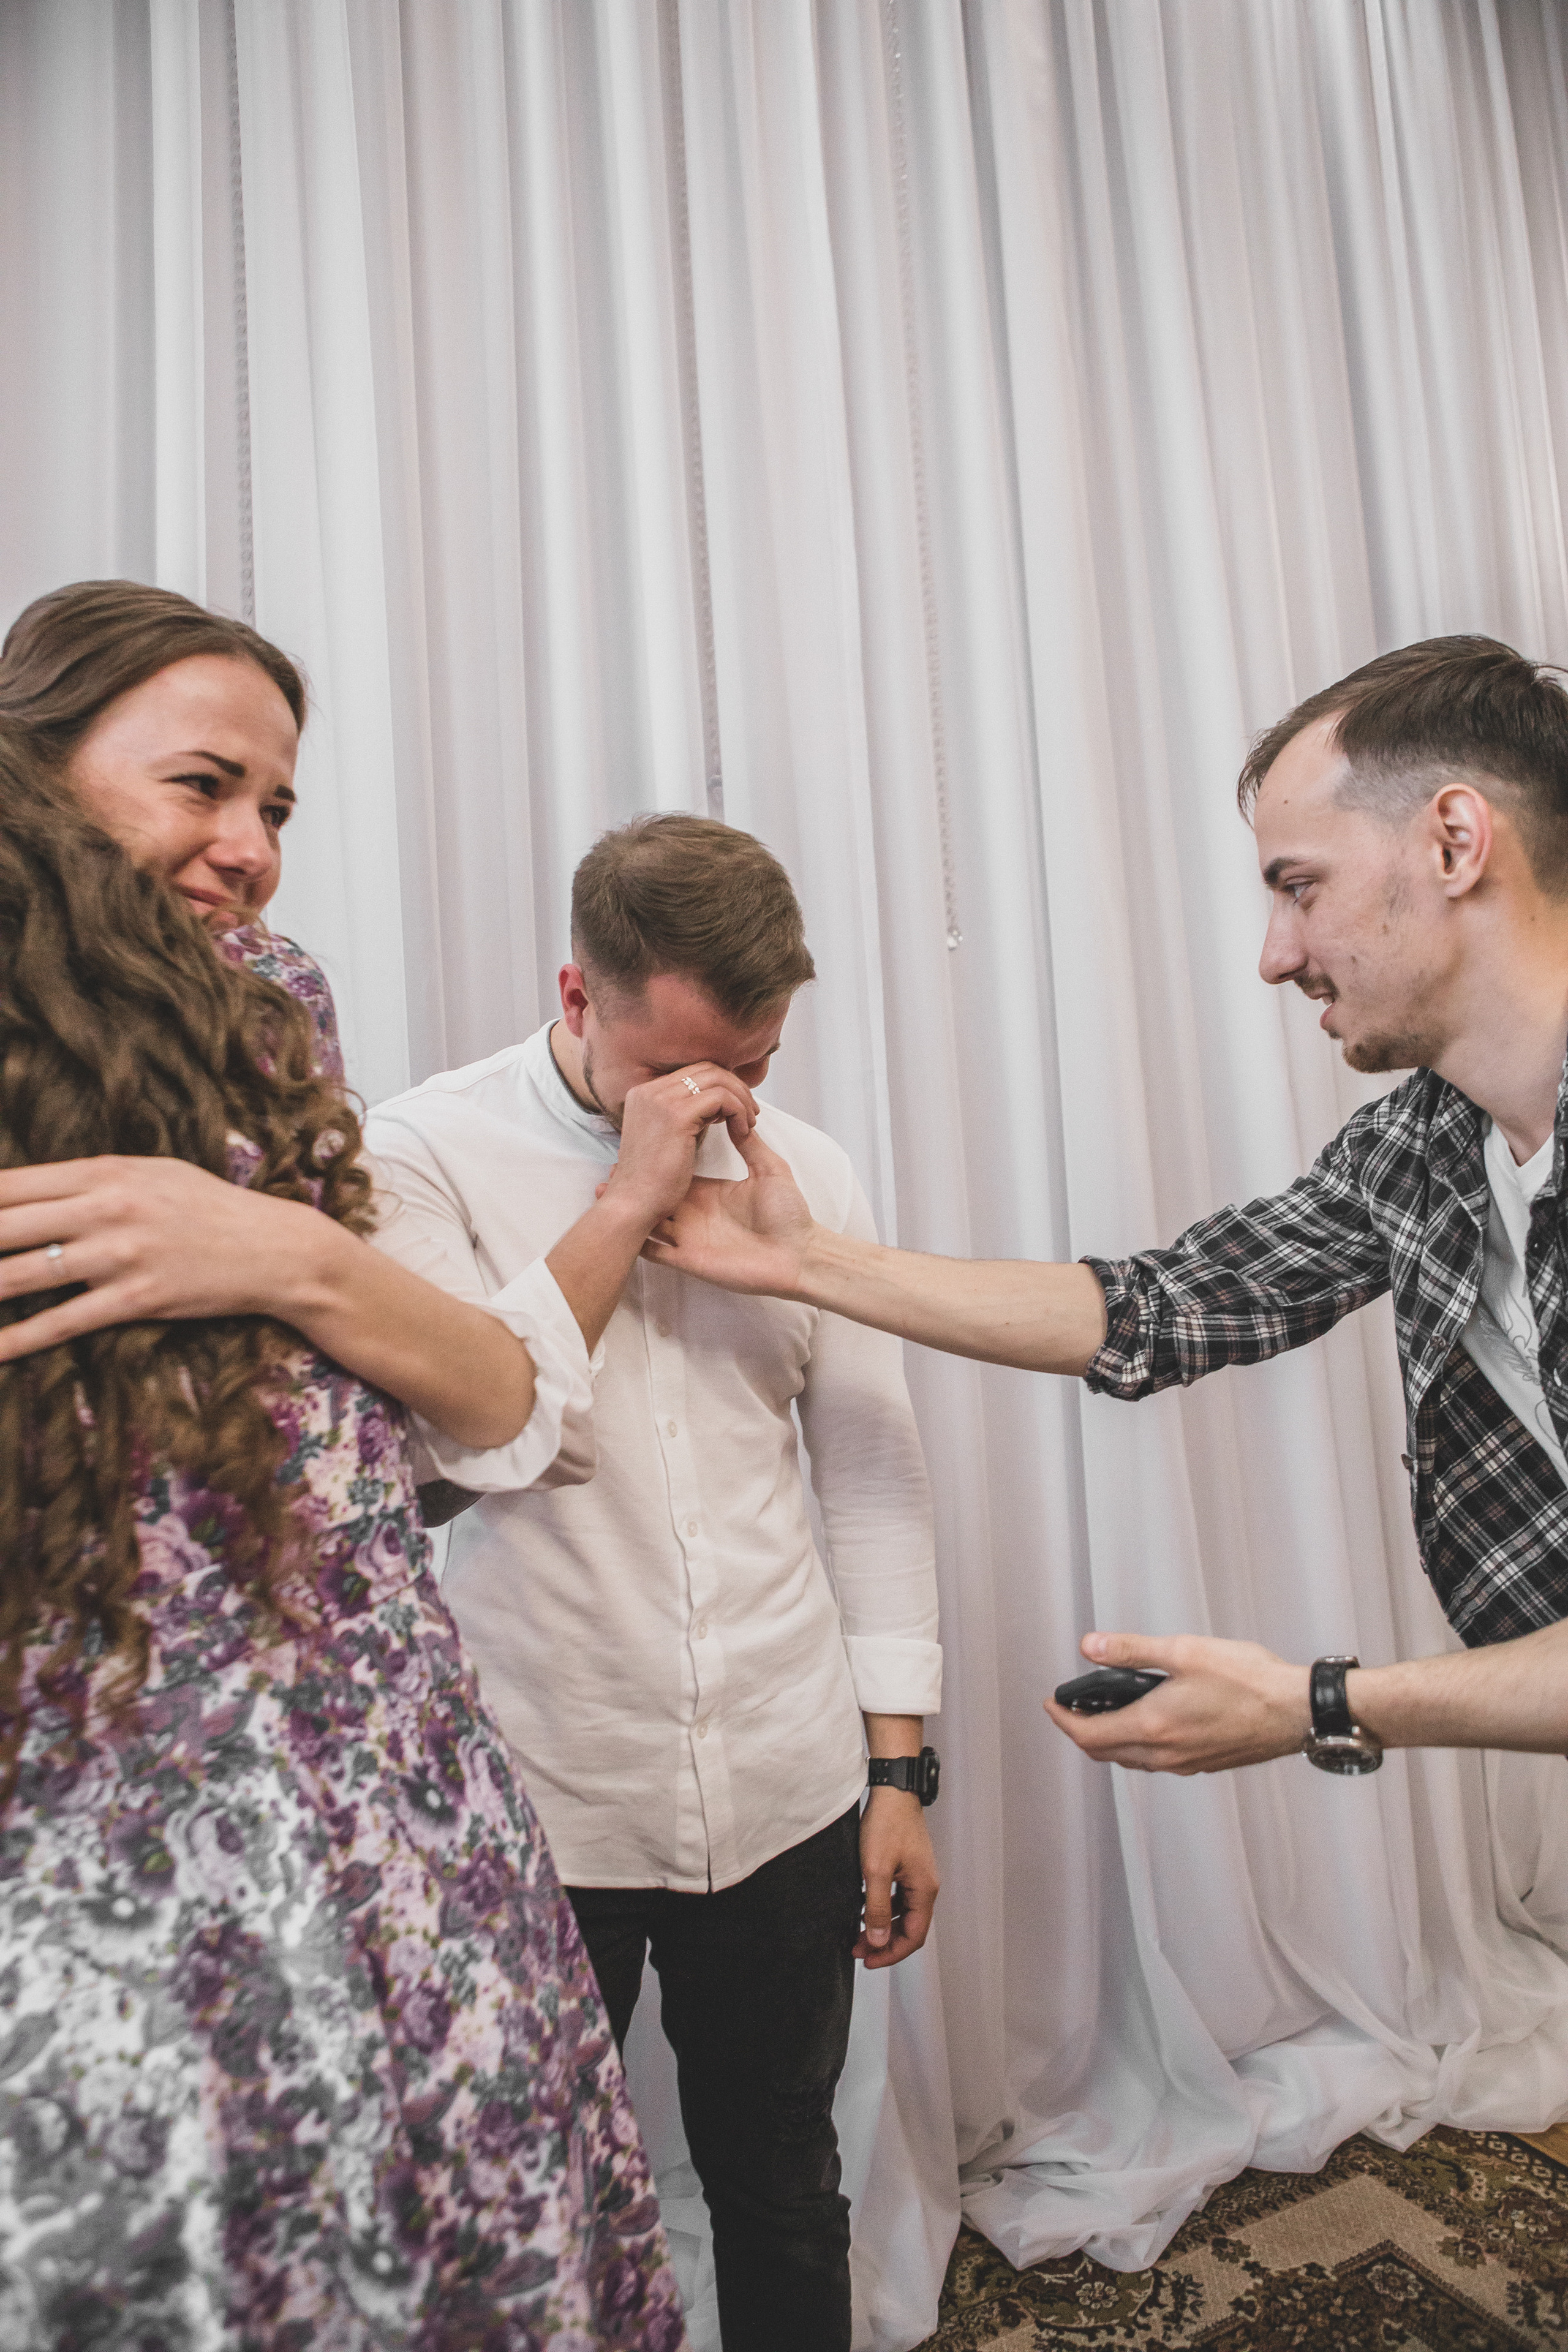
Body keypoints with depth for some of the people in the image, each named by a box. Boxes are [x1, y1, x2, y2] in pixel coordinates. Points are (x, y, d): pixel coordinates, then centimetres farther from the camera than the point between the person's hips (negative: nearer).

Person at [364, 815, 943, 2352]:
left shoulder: (805, 1173, 1)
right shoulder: (425, 1152, -8)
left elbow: (873, 1476, 4)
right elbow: (476, 1441, -20)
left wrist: (898, 1766, 5)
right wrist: (630, 1194, -21)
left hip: (785, 1792, 3)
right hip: (536, 1802, -2)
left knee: (782, 2186, 22)